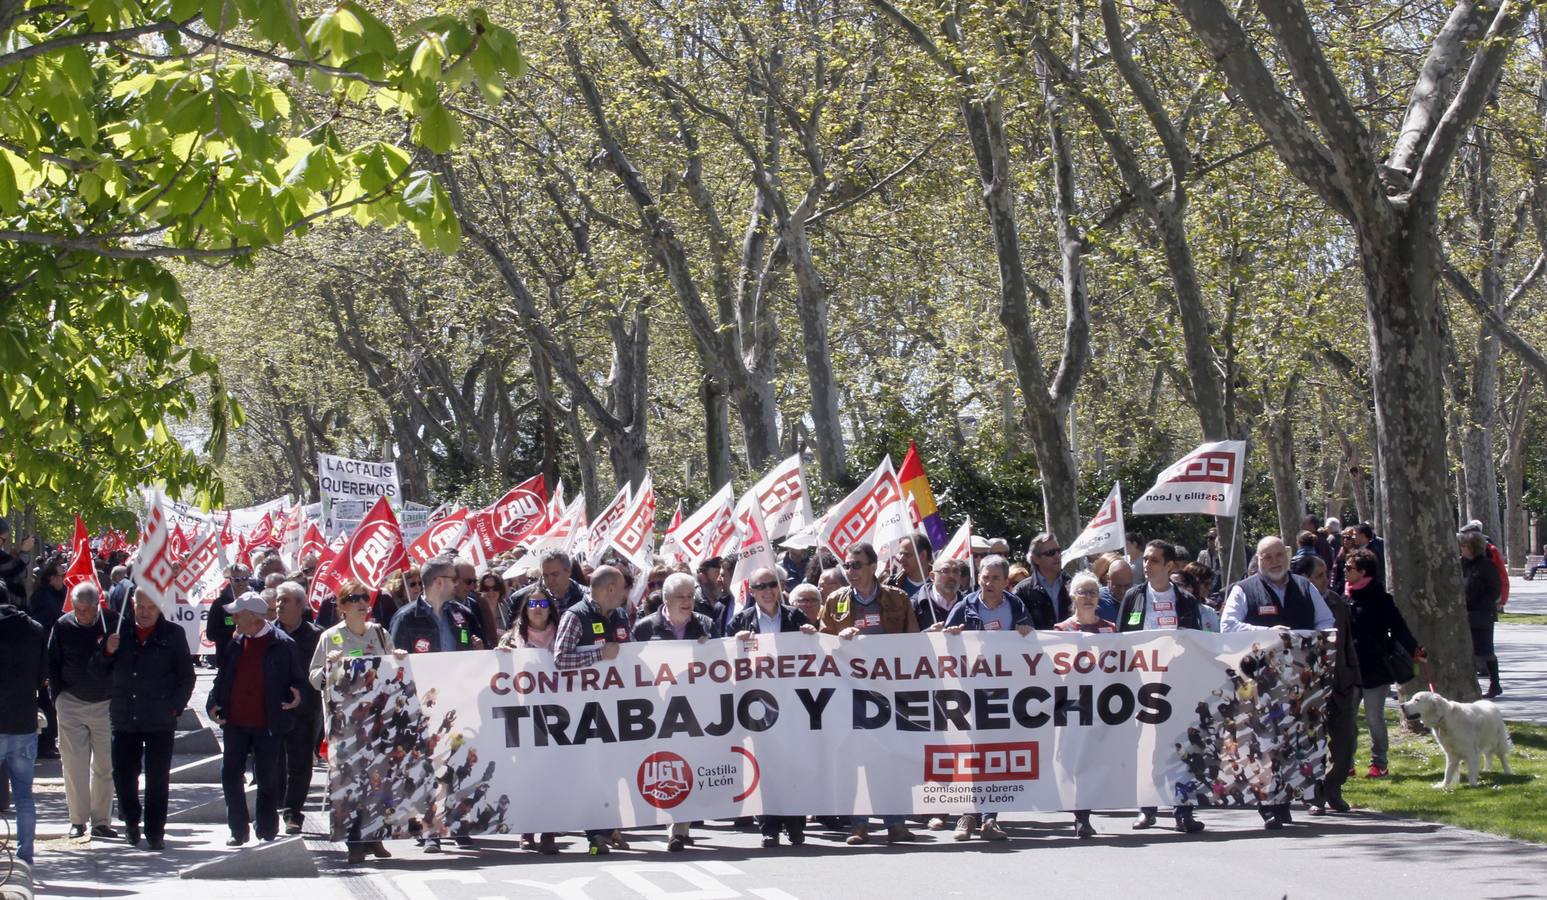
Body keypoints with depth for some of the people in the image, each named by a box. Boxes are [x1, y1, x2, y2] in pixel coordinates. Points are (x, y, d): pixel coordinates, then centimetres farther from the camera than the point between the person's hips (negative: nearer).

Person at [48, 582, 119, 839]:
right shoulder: (63, 626, -3)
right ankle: (78, 820, 9)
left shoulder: (113, 623, -7)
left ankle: (101, 821, 12)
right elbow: (52, 663, 7)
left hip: (106, 704, -1)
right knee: (74, 765, 1)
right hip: (71, 703, 1)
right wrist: (57, 697, 2)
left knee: (104, 766, 4)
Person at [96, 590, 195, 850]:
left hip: (160, 721, -2)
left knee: (157, 779, 0)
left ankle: (155, 831, 10)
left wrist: (175, 707, -3)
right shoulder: (120, 631, 7)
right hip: (124, 719, 2)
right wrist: (108, 652, -7)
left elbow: (186, 675, 6)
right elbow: (100, 671, 12)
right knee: (123, 774, 6)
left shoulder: (173, 634, 2)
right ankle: (131, 821, 28)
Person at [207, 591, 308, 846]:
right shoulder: (237, 643, 9)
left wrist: (297, 696, -22)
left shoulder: (282, 644, -7)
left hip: (268, 725, -5)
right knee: (230, 776, 4)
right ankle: (238, 831, 14)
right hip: (235, 722, 5)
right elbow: (223, 677, 15)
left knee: (268, 780, 5)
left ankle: (266, 832, 16)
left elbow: (298, 679, -2)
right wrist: (213, 704, 1)